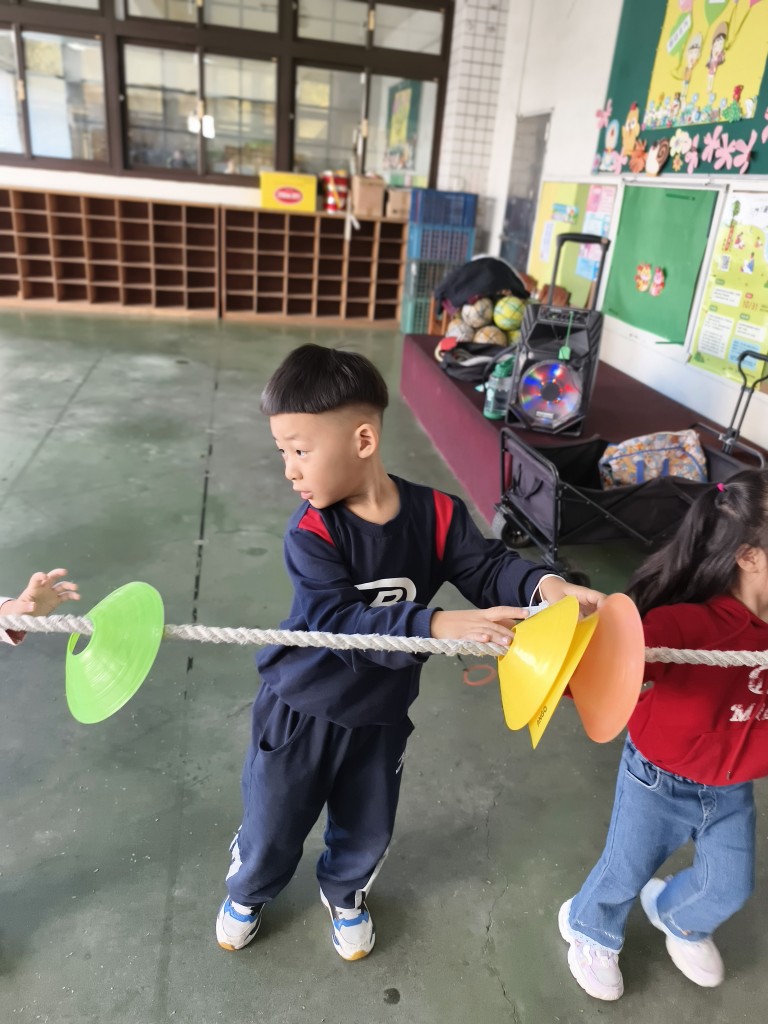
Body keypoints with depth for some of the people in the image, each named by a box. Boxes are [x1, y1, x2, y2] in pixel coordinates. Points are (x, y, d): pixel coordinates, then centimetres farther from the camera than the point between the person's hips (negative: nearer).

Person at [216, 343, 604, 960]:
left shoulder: (437, 515, -17)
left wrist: (542, 584, -37)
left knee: (367, 830, 25)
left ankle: (345, 894, 59)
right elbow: (339, 623, -35)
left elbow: (486, 566, -14)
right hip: (300, 711, -2)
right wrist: (437, 627, -46)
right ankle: (247, 893, 54)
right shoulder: (311, 532, -26)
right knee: (272, 828, 19)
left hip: (380, 716, 2)